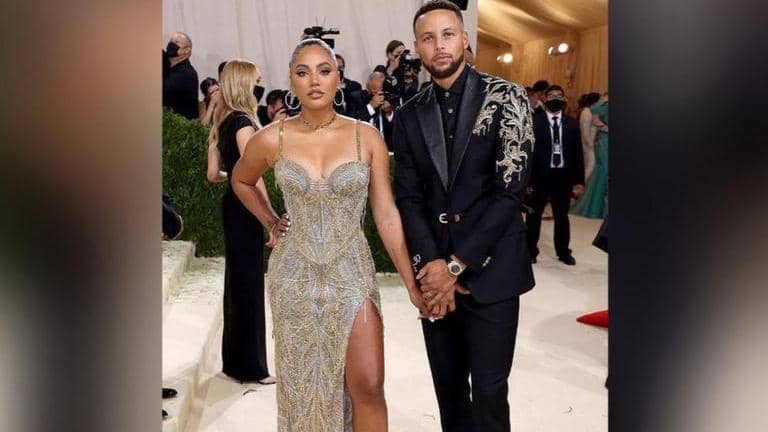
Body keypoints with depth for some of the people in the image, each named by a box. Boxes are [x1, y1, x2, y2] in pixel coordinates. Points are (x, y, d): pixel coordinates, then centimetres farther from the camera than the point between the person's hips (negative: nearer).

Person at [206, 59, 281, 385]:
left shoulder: (225, 122, 11)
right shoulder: (243, 122, -15)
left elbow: (213, 174, 13)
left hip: (232, 205, 9)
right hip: (245, 210, -9)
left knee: (237, 281, 16)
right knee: (249, 283, -1)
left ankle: (235, 360, 29)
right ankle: (251, 367, 11)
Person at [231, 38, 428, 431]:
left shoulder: (367, 136, -5)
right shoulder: (272, 139, -4)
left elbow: (386, 214, -4)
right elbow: (241, 181, 17)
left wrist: (411, 284, -6)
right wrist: (272, 224, 9)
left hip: (352, 271, -1)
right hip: (294, 275, 1)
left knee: (368, 384, -5)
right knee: (303, 385, 13)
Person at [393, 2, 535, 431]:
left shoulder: (506, 97, -4)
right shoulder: (409, 115, 8)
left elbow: (510, 189, -12)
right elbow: (409, 196, 4)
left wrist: (457, 265, -14)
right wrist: (431, 262, -11)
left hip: (490, 270, -3)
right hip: (436, 270, 4)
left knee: (488, 392, 3)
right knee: (447, 387, 16)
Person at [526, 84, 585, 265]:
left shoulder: (572, 124, 6)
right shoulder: (534, 121, -5)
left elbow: (578, 153, 6)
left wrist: (578, 181, 1)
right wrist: (527, 179, -12)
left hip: (563, 177, 3)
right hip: (540, 176, -3)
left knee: (562, 216, 16)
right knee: (534, 216, 10)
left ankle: (563, 252, 31)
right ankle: (530, 251, 25)